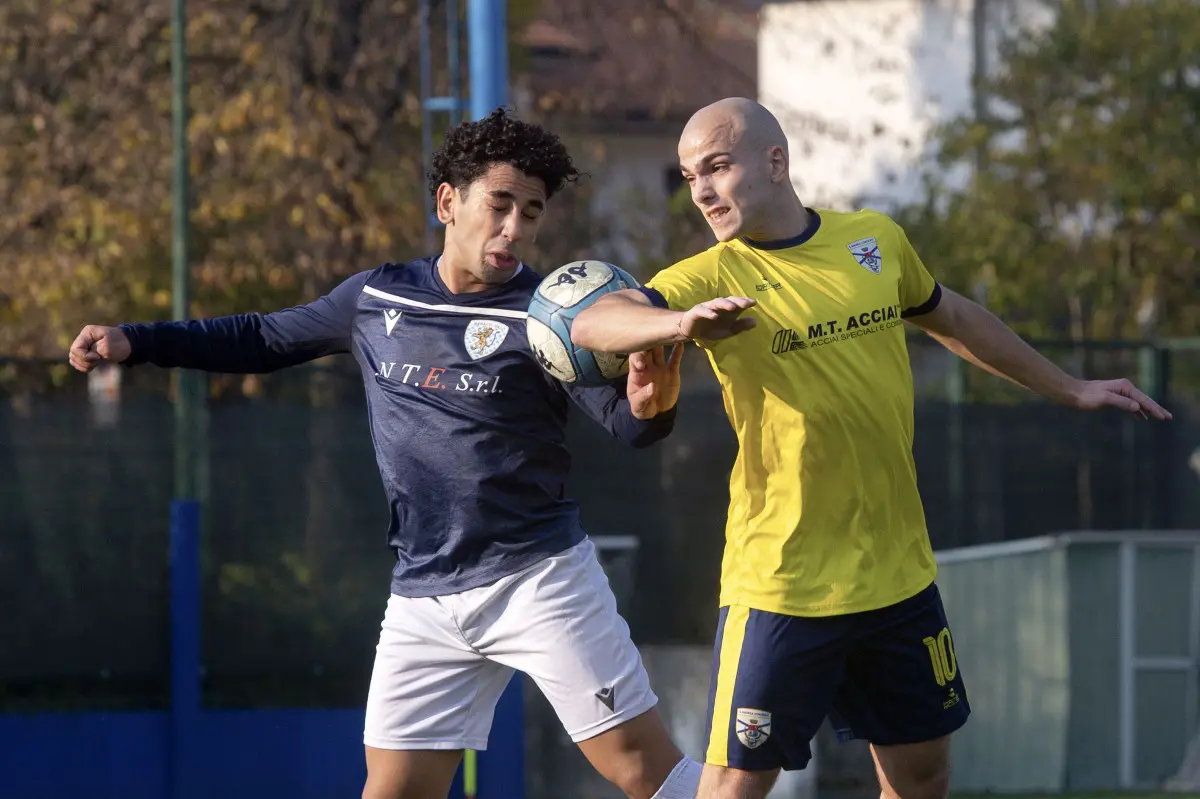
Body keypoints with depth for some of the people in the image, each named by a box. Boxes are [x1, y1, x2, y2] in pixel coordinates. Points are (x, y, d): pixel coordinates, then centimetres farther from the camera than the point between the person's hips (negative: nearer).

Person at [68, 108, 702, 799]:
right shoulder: (377, 299, 6)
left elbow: (628, 421, -18)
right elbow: (264, 340, 20)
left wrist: (648, 404, -43)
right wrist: (133, 342, 13)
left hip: (537, 579, -4)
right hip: (424, 600, 4)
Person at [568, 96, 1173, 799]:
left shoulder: (876, 241, 4)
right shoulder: (712, 280, -10)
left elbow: (953, 318, 23)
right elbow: (591, 324, -26)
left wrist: (1068, 389, 29)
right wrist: (680, 323, -46)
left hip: (900, 575, 4)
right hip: (782, 585, -4)